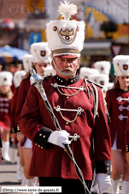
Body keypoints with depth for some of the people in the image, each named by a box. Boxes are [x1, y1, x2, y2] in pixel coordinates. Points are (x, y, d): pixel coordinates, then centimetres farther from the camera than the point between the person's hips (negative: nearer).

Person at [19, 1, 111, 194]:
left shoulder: (93, 92, 9)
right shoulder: (39, 89, 8)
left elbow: (102, 133, 8)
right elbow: (26, 120, 3)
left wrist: (103, 170, 3)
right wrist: (48, 135, -17)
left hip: (82, 170, 1)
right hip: (49, 168, -1)